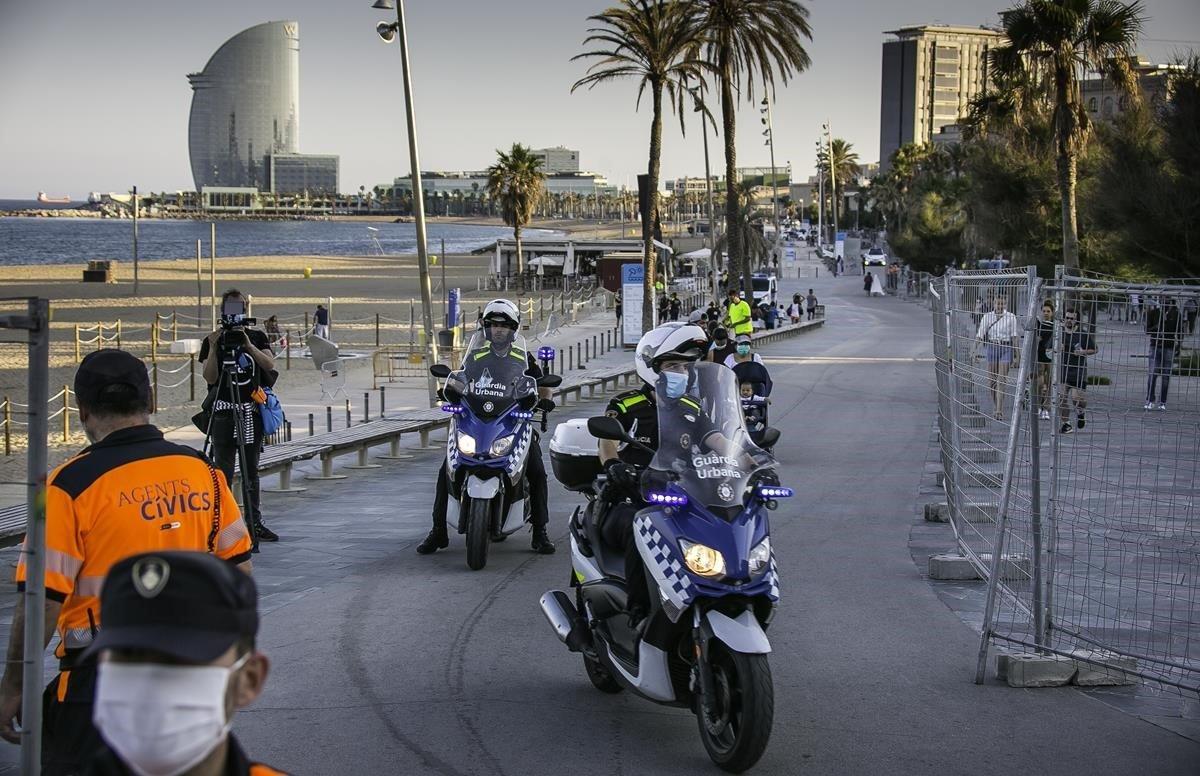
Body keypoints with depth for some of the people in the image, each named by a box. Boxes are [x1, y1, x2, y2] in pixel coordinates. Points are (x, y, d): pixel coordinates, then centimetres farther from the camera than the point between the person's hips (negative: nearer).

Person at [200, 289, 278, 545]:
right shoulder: (213, 340, 3)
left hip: (252, 410, 3)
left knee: (251, 470, 9)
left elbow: (269, 364, -6)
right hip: (224, 410, -3)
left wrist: (247, 345, -18)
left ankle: (255, 523, 14)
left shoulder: (257, 337, 10)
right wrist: (214, 349, -19)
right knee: (224, 470, -5)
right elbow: (210, 377, -8)